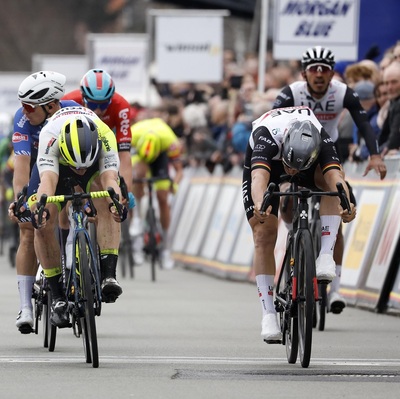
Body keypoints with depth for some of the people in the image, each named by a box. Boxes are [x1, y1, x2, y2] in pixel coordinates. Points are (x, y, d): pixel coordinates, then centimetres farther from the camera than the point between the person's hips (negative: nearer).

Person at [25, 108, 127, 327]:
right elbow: (48, 179, -52)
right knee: (43, 225, -18)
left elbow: (109, 178, -48)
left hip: (95, 162, 0)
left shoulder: (106, 137, -39)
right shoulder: (50, 137, -42)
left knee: (107, 204, -31)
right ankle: (57, 296, -7)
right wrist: (40, 207, -72)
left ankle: (108, 275, -31)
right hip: (55, 162, 0)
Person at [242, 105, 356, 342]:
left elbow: (335, 176, -51)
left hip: (310, 163, 1)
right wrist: (260, 205, -79)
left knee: (333, 180, -33)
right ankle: (269, 314, -9)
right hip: (264, 162, -1)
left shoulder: (323, 141, -38)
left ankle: (325, 256, -31)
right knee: (264, 236, -13)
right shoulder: (267, 136, -44)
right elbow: (259, 176, -59)